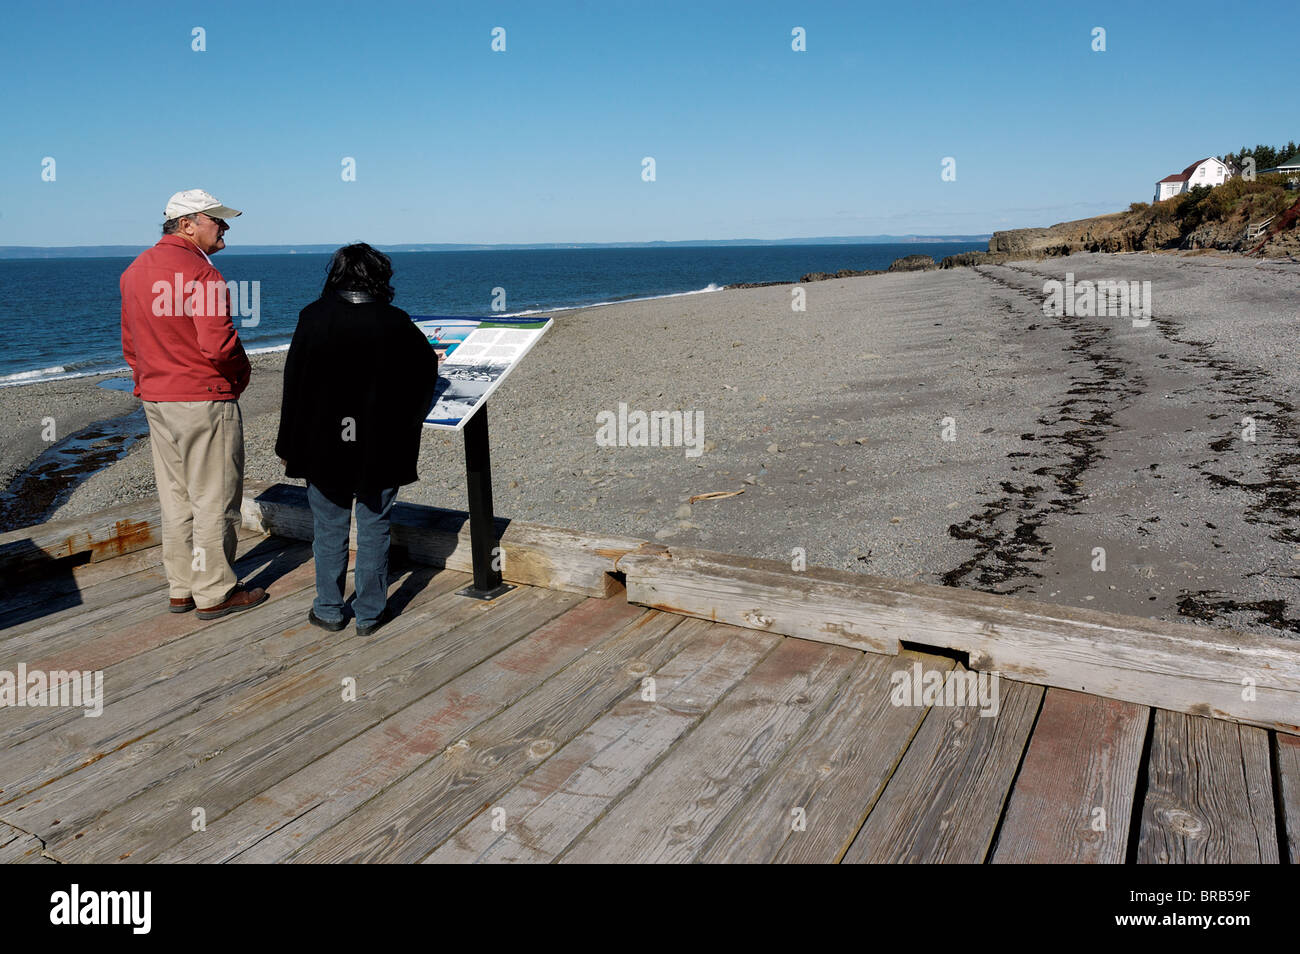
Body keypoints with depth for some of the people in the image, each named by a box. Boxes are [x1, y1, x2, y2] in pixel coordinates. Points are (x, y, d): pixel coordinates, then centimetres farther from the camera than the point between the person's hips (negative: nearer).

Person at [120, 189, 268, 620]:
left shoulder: (135, 270, 12)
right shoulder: (199, 273, -17)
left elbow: (131, 344, 17)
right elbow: (218, 345, -24)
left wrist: (148, 384, 22)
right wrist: (241, 371, -5)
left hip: (156, 402, 9)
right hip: (204, 402, -9)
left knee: (176, 498, 15)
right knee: (214, 499, 2)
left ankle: (180, 588, 24)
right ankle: (215, 592, 11)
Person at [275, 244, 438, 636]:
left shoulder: (313, 317, -5)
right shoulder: (396, 323, -6)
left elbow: (294, 385, -3)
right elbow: (427, 370, 7)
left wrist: (288, 446, 4)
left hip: (323, 447, 1)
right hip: (379, 451, 0)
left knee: (329, 530, 12)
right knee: (373, 530, 9)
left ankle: (329, 611, 21)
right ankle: (370, 614, 16)